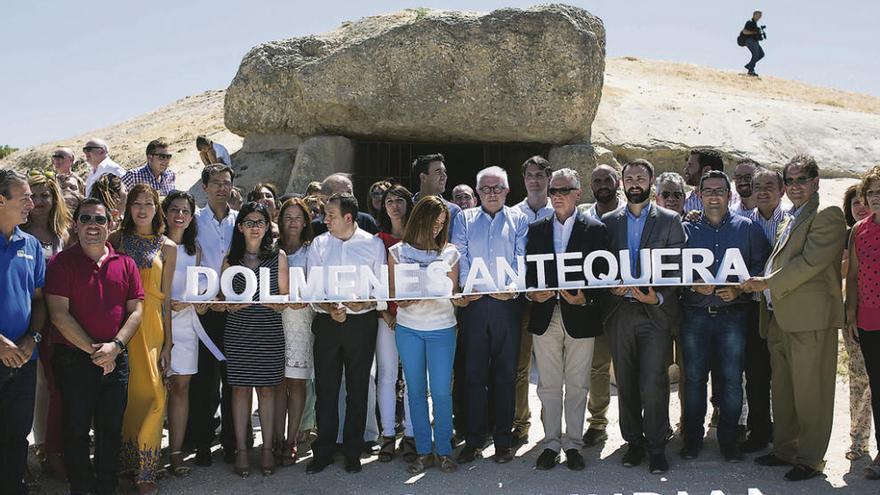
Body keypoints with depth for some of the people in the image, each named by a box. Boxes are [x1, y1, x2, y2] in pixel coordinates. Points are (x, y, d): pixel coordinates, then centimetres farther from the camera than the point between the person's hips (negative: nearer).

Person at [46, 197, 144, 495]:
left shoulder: (125, 264, 7)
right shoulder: (61, 263, -3)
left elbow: (136, 310, 3)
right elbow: (59, 314, -11)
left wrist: (115, 346, -12)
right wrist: (93, 349, -13)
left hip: (116, 359, 3)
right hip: (74, 358, -3)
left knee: (111, 429, 9)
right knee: (77, 429, 6)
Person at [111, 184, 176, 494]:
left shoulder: (167, 247, 9)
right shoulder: (116, 239, 9)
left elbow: (166, 296, 8)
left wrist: (167, 342, 4)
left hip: (150, 323, 0)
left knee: (152, 394, -8)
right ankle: (122, 460, 15)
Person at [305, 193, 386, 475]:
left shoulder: (373, 244, 1)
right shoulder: (318, 244, 6)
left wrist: (365, 302, -19)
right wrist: (330, 308, -17)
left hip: (362, 322, -1)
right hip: (326, 322, 1)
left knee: (358, 389, 6)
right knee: (325, 388, 3)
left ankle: (353, 452, 17)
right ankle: (323, 452, 14)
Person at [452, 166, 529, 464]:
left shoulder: (518, 220, 11)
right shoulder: (466, 219, 14)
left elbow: (522, 258, 0)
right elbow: (460, 256, 4)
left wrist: (512, 288, -15)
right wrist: (467, 285, -12)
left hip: (507, 303, -1)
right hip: (474, 303, 1)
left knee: (506, 374, 3)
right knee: (474, 374, 3)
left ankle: (503, 440, 12)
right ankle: (473, 440, 11)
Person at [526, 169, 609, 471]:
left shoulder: (595, 229, 2)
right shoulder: (536, 229, 10)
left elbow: (601, 273, -2)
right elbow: (529, 271, 8)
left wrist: (586, 297, -18)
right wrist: (533, 293, -11)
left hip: (580, 316, -2)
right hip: (545, 316, 2)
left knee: (577, 386, 6)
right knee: (548, 385, 7)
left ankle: (572, 444, 17)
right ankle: (551, 443, 17)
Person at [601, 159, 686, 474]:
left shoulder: (670, 220, 4)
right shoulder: (608, 221, 11)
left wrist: (659, 297, -12)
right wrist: (613, 286, -9)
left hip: (656, 312, -3)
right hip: (619, 312, 3)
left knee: (652, 384, -7)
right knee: (626, 383, 8)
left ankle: (656, 446, 5)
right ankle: (633, 442, 20)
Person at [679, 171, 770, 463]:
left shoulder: (747, 228, 8)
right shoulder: (686, 229, 10)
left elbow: (761, 267, 3)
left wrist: (739, 289, -11)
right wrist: (694, 285, -11)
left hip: (733, 314, -1)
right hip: (695, 315, 1)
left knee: (731, 379, 1)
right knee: (694, 378, 4)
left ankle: (728, 439, 14)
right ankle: (692, 438, 16)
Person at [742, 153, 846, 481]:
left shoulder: (828, 215, -6)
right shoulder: (792, 221, 21)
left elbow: (812, 261, -17)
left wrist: (768, 283, -15)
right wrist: (759, 285, 11)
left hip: (809, 318, -9)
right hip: (779, 318, 9)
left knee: (809, 391, -1)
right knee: (782, 390, 15)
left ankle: (810, 460, 9)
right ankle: (785, 451, 26)